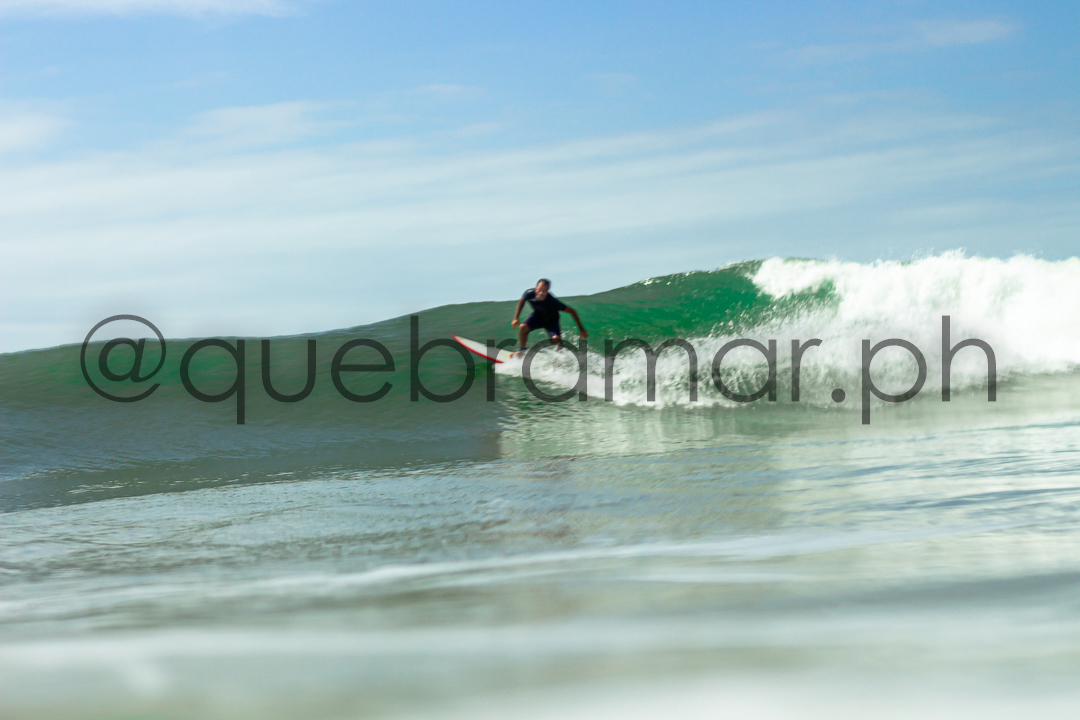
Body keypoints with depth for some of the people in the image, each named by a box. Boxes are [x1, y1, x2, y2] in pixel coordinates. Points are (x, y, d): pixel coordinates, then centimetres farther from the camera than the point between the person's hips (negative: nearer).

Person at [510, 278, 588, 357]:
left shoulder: (552, 301, -37)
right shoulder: (530, 293, -29)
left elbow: (572, 311, -27)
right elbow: (522, 301, -3)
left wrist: (581, 329, -24)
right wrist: (516, 318, -5)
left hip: (551, 321, -3)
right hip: (538, 317, 3)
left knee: (556, 338, -28)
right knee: (523, 327, -23)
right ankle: (521, 351, 2)